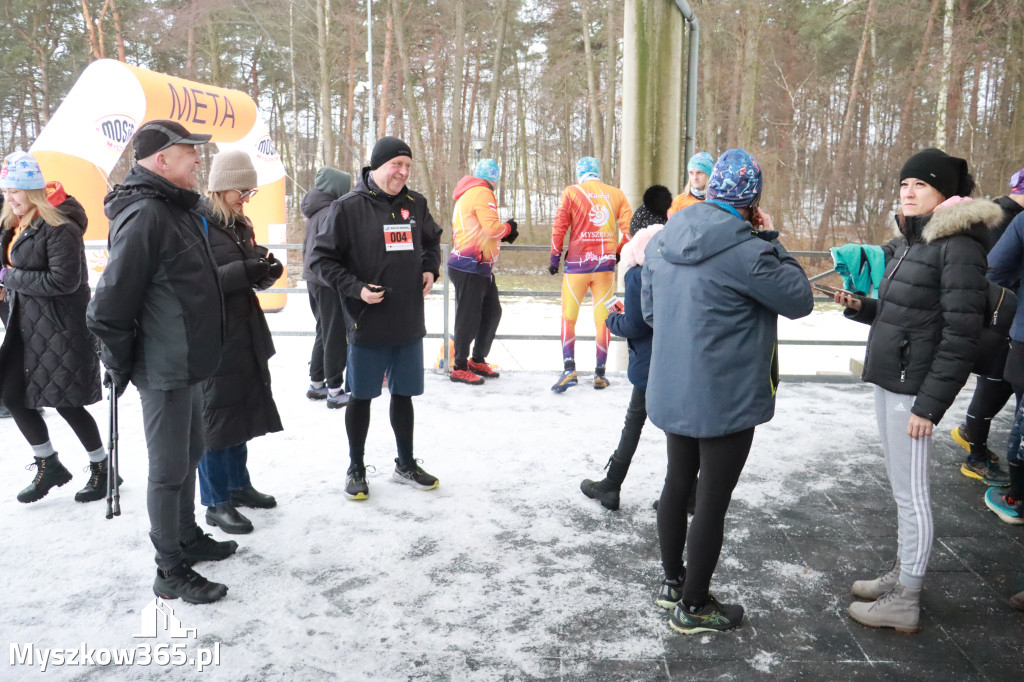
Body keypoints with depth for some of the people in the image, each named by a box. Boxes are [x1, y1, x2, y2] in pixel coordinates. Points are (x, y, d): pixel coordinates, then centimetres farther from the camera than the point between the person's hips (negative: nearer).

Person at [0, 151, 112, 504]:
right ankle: (48, 466, 27)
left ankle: (101, 468, 19)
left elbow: (64, 280, -24)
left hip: (59, 331, -9)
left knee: (66, 402, -1)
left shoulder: (60, 228, -17)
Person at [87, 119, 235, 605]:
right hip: (163, 369, -10)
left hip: (186, 363, 10)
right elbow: (110, 304, -23)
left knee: (189, 456, 21)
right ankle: (171, 573, 15)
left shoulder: (178, 209, 11)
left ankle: (188, 538, 38)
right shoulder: (144, 215, -22)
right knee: (169, 469, 2)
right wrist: (120, 365, -12)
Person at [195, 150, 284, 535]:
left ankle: (238, 485, 30)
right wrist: (244, 271, -27)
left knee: (243, 409, 15)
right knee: (215, 413, -1)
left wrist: (265, 270, -4)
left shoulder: (241, 226, 14)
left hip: (245, 332, 8)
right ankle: (216, 502, 9)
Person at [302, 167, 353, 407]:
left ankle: (316, 383, 27)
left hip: (313, 279, 10)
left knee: (324, 332, 19)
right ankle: (335, 391, 4)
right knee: (335, 336, -1)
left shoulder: (314, 211, 11)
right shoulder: (332, 212, -19)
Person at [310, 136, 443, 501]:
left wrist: (430, 269, 5)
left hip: (409, 323, 5)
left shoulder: (415, 204, 5)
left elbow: (432, 240, 24)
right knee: (361, 398, 8)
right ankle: (356, 469, 26)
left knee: (403, 395, 16)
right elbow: (322, 257, -7)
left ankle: (406, 464, 32)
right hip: (367, 324, -4)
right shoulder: (349, 207, -10)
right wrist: (356, 289, -17)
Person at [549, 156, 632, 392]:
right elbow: (628, 228, 3)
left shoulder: (571, 192, -2)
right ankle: (600, 374, 12)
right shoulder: (616, 194, 6)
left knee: (568, 317, 5)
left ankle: (569, 369, -7)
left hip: (578, 262, -2)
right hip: (606, 264, 3)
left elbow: (559, 227, -5)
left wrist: (555, 257, 4)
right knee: (603, 319, 9)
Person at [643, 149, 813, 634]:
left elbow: (649, 309, 11)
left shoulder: (663, 239, 1)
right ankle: (693, 607, 21)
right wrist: (770, 239, -3)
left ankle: (672, 582, 37)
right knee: (712, 502, 7)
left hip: (672, 391, 7)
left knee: (678, 484, 21)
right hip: (725, 400, -7)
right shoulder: (745, 250, -22)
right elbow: (799, 300, -9)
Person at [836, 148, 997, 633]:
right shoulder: (913, 240, 14)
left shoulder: (957, 245, -14)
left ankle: (905, 602, 11)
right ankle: (901, 573, 31)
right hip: (888, 380, 9)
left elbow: (961, 334, -18)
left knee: (910, 492, 0)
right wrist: (860, 306, 4)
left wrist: (929, 404, -20)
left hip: (914, 388, -9)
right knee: (902, 488, 17)